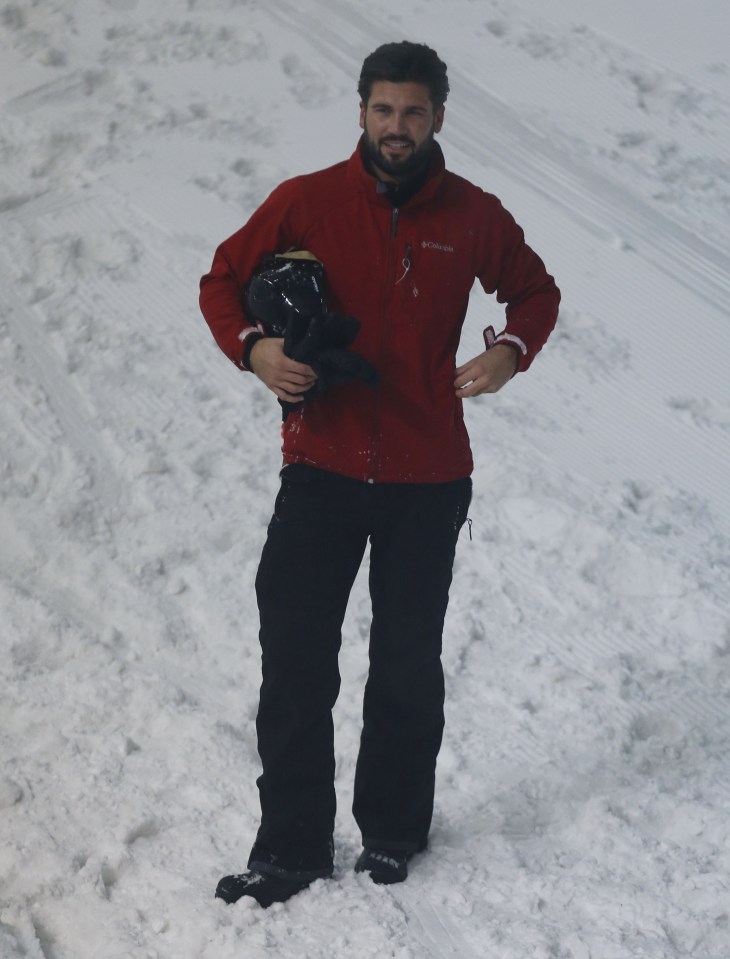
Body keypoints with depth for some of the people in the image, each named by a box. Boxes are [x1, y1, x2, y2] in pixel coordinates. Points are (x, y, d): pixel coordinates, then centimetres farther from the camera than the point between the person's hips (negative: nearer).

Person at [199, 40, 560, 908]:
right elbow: (222, 281, 5)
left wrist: (511, 350, -5)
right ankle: (289, 847, 6)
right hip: (322, 469, -1)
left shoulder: (473, 217, 1)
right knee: (295, 663, -2)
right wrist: (252, 348, -15)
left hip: (428, 478, 1)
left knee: (408, 665, 11)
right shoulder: (307, 202, -3)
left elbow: (536, 291, 17)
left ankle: (392, 833, 25)